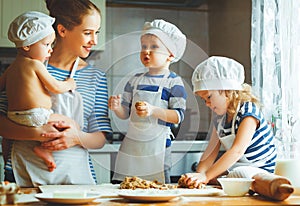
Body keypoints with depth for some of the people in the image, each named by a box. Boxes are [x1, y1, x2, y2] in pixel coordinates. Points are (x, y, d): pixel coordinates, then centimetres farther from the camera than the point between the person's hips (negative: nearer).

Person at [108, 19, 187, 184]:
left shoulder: (173, 82, -4)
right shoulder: (135, 80, 10)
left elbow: (179, 116, -11)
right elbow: (125, 113, 12)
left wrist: (153, 110, -22)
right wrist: (116, 107, -9)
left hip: (156, 145, -4)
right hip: (131, 144, 5)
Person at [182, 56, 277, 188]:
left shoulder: (248, 112, -21)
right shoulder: (219, 117, 6)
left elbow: (237, 151, -33)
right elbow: (211, 151, 1)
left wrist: (206, 176, -39)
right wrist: (199, 174, -19)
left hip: (260, 170, -7)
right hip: (234, 167, 7)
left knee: (240, 174, -37)